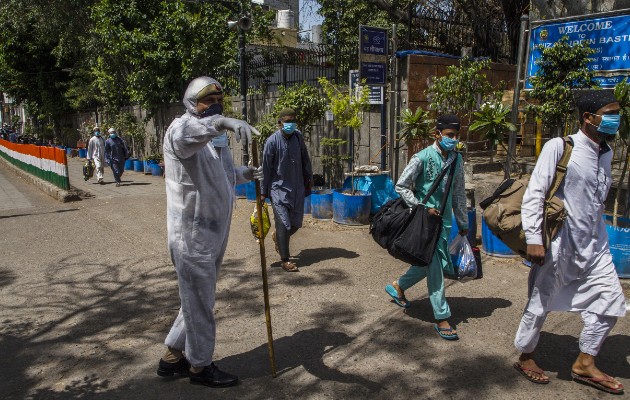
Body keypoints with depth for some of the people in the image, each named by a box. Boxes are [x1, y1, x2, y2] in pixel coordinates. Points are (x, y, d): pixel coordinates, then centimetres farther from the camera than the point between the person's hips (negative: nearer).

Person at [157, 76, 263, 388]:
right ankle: (200, 366, 24)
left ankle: (173, 357, 36)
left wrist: (245, 174, 13)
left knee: (199, 299, 20)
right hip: (192, 234, -9)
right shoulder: (181, 128, -13)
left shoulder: (215, 137, 16)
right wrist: (223, 122, -51)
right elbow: (181, 136, -39)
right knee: (200, 302, 5)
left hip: (214, 232, 9)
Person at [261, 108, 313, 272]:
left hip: (297, 187, 5)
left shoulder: (298, 136, 2)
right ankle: (284, 260, 5)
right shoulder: (272, 141, -13)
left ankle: (277, 237, 41)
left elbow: (305, 159, 15)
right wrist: (263, 192, -8)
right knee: (284, 223, -6)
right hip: (279, 187, -5)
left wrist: (309, 178, 18)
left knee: (296, 222, 10)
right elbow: (266, 168, -9)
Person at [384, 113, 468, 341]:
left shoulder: (457, 159, 5)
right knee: (436, 267, -5)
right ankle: (442, 318, 6)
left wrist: (463, 223, 16)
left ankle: (399, 286, 40)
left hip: (444, 220, 7)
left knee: (430, 263, 17)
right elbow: (401, 186, -9)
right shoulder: (423, 158, -13)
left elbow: (459, 193, 13)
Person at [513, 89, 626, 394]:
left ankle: (585, 364, 27)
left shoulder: (606, 153, 9)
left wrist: (598, 235, 18)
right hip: (559, 245, -8)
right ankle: (525, 358, 29)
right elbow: (534, 193, -17)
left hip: (594, 245, 8)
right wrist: (533, 239, -19)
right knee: (540, 304, 7)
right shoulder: (559, 148, -14)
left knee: (610, 302, 10)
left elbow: (597, 200, 18)